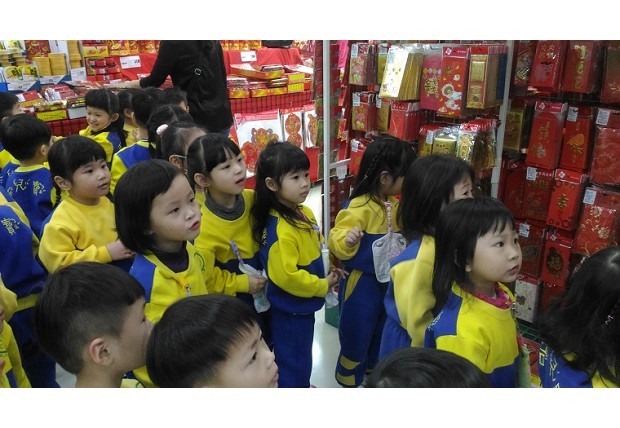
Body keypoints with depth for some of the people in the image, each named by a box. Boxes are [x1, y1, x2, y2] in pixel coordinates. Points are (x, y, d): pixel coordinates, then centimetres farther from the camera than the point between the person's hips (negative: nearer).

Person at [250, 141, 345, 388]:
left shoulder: (304, 213, -1)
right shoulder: (279, 230, -30)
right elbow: (286, 276, -31)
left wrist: (325, 274, 0)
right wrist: (323, 286, -19)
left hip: (304, 302, 9)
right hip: (289, 308, -9)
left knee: (301, 354, 30)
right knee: (293, 359, 11)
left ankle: (301, 385, 52)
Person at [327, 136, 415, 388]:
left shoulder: (394, 204, 1)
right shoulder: (358, 207, -26)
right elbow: (336, 241, -29)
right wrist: (347, 241, -49)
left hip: (388, 279, 8)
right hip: (362, 282, -8)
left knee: (382, 330, 25)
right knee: (356, 334, 8)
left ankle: (373, 369, 50)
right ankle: (349, 378, 33)